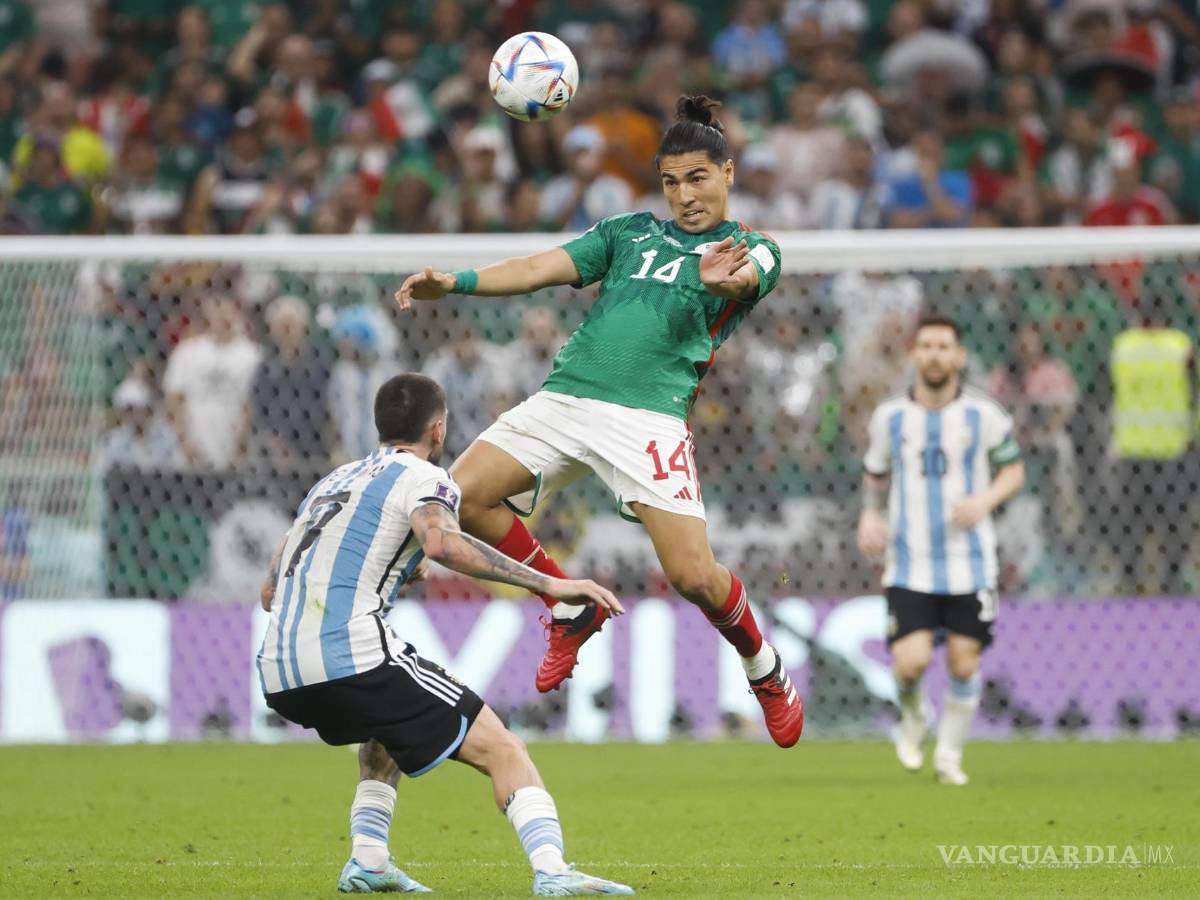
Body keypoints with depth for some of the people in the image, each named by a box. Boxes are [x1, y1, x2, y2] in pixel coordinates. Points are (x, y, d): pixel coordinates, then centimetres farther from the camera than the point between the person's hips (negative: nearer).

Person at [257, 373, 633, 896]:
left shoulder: (334, 481, 25)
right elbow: (441, 542, -21)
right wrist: (547, 584, -21)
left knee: (388, 725, 37)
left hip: (277, 676, 7)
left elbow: (270, 592, 30)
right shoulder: (422, 478, 4)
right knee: (501, 750, -4)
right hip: (353, 656, -7)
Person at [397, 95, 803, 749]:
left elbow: (746, 278, -15)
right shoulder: (629, 232, 21)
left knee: (693, 576, -15)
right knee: (463, 496, -12)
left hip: (649, 415, -4)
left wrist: (724, 279, -41)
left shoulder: (755, 250, 9)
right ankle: (572, 611, 9)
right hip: (565, 396, 5)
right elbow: (543, 269, 13)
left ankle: (766, 670, 17)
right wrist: (455, 283, -3)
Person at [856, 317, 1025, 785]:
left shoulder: (984, 414, -3)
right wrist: (869, 514, 0)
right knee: (911, 662, -14)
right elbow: (875, 473, 17)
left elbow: (1014, 470, 8)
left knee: (964, 663, 0)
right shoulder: (890, 416, 1)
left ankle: (949, 754, 22)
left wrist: (986, 500, -12)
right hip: (910, 565, 0)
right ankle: (912, 716, 21)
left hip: (969, 563, 0)